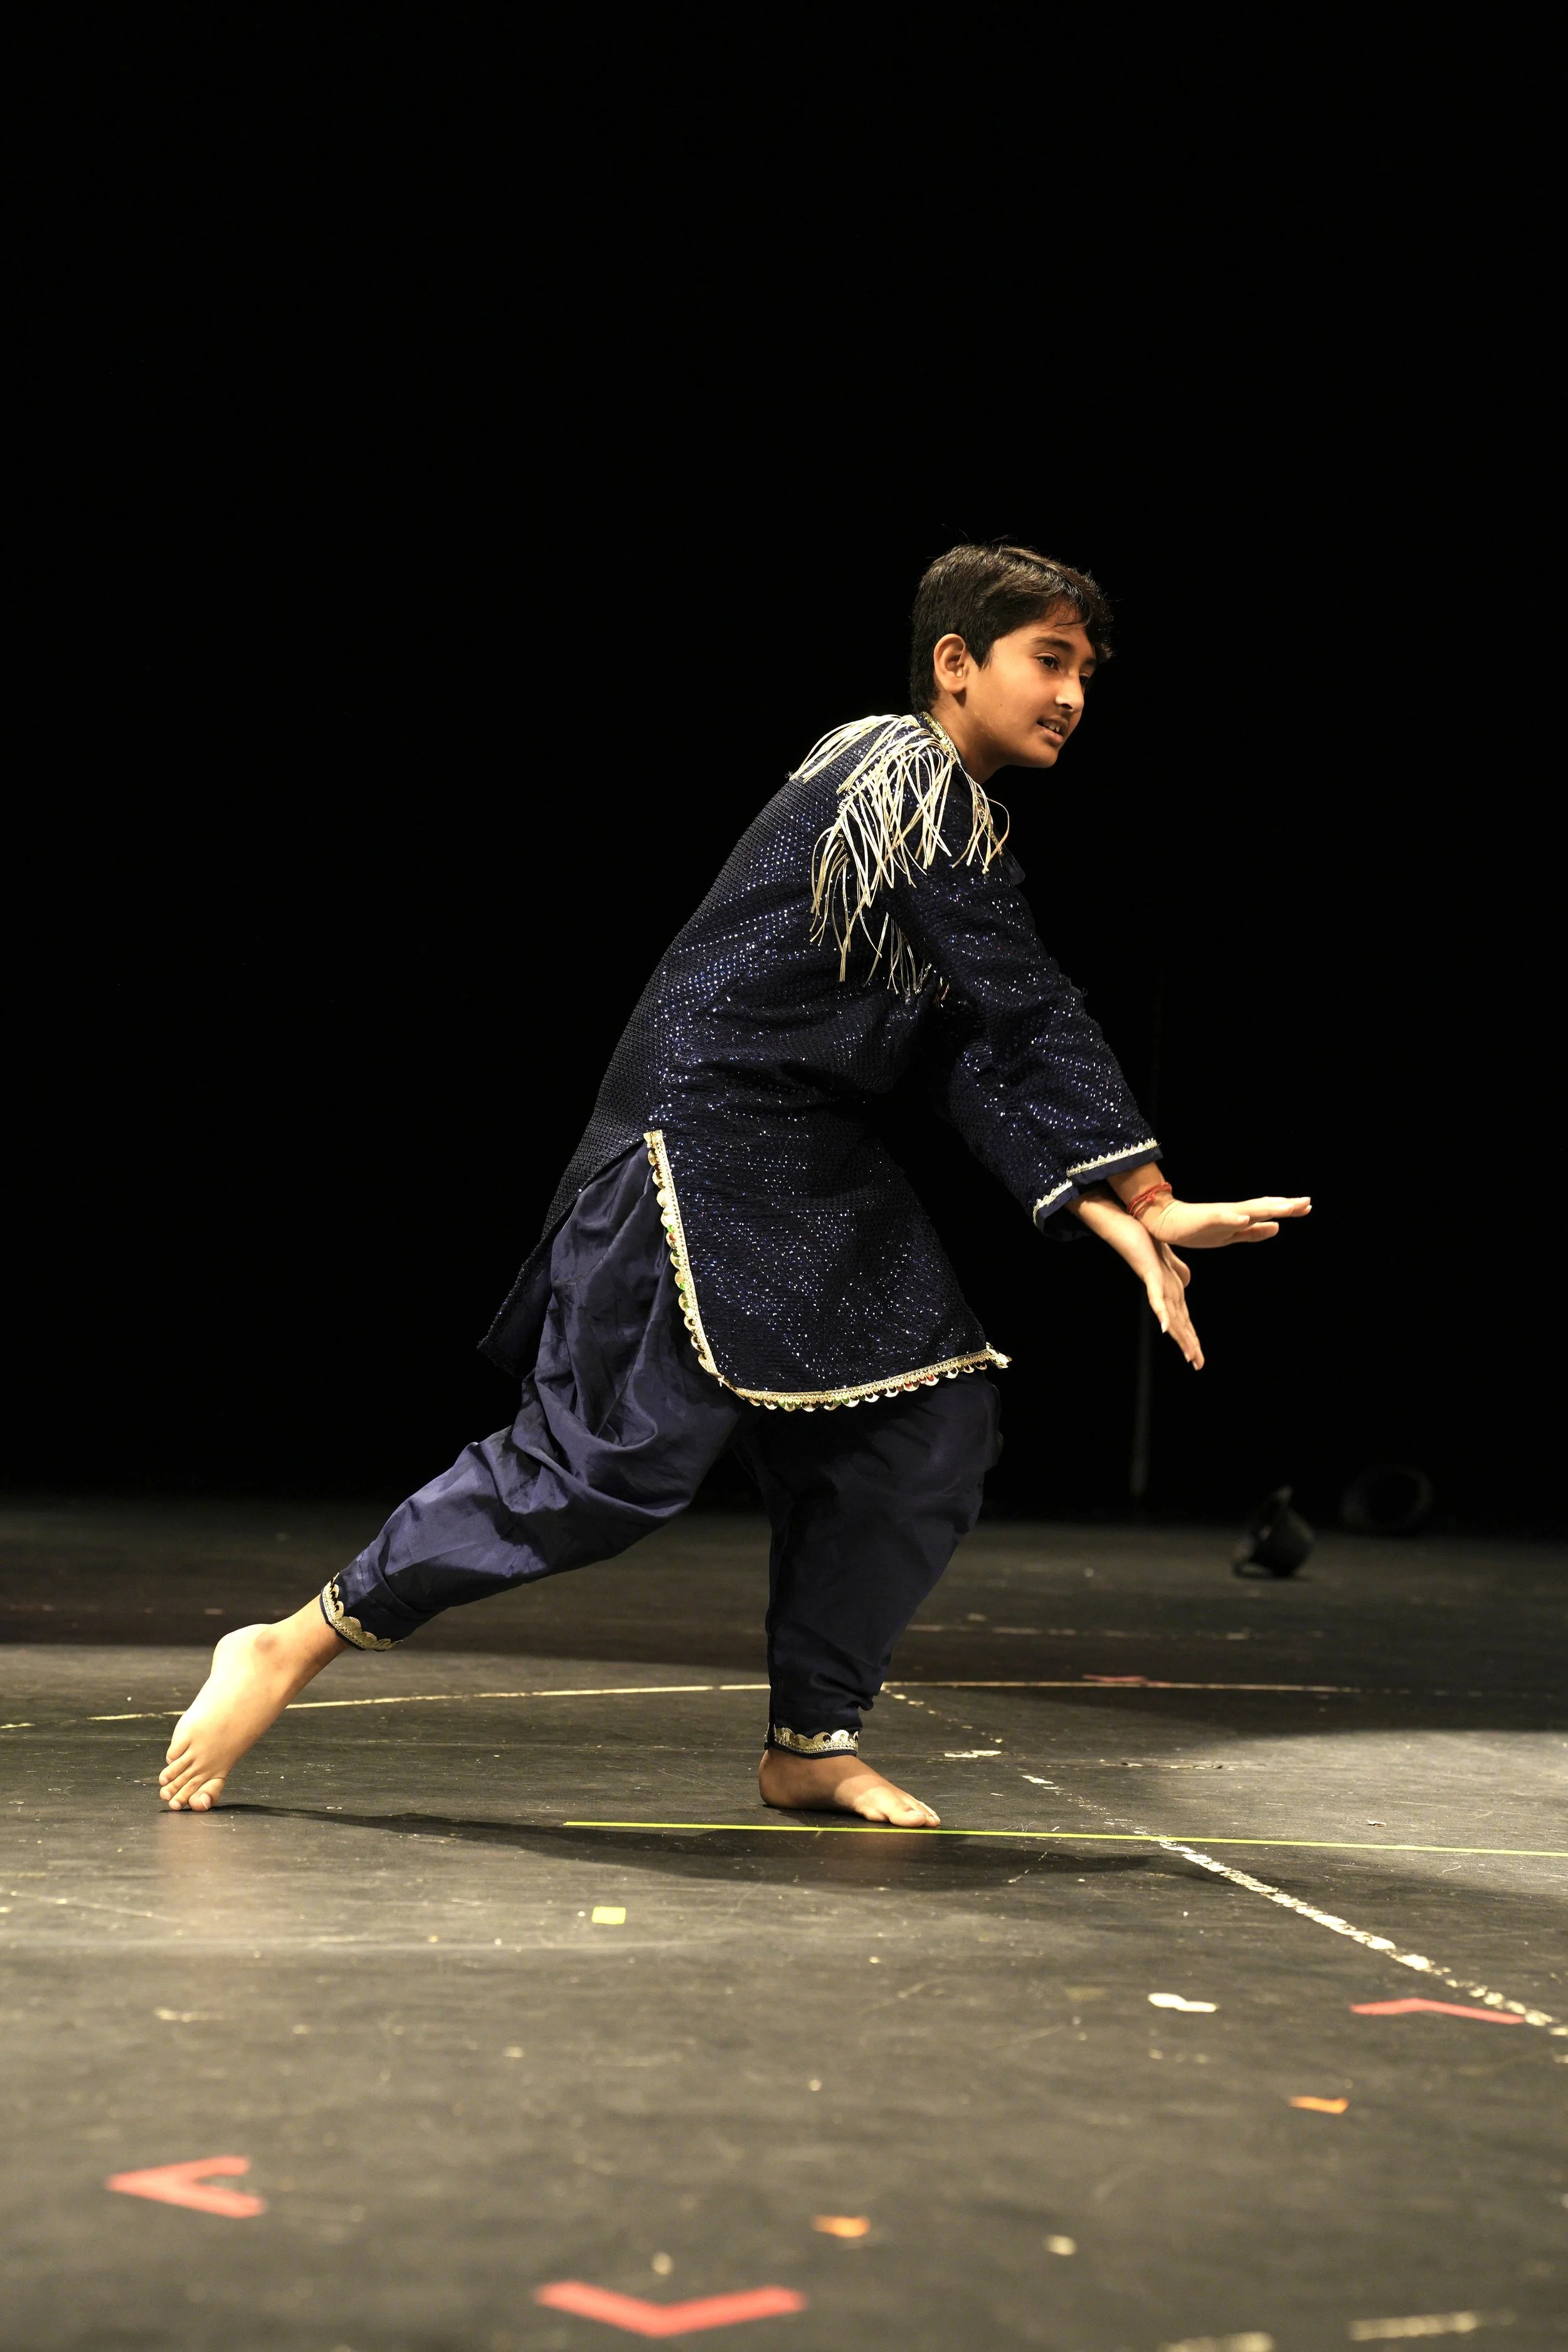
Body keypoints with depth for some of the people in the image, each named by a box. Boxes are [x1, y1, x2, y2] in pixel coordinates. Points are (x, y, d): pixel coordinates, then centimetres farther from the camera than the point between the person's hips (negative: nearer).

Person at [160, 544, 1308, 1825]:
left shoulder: (935, 801, 16)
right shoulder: (914, 778, -14)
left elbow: (973, 1057, 9)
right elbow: (1034, 1017, -16)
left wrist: (1109, 1215, -2)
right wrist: (1152, 1195, -11)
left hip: (812, 1171, 10)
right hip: (703, 1141, -10)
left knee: (931, 1416, 5)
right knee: (614, 1457, -13)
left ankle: (812, 1740, 14)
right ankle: (292, 1648, -2)